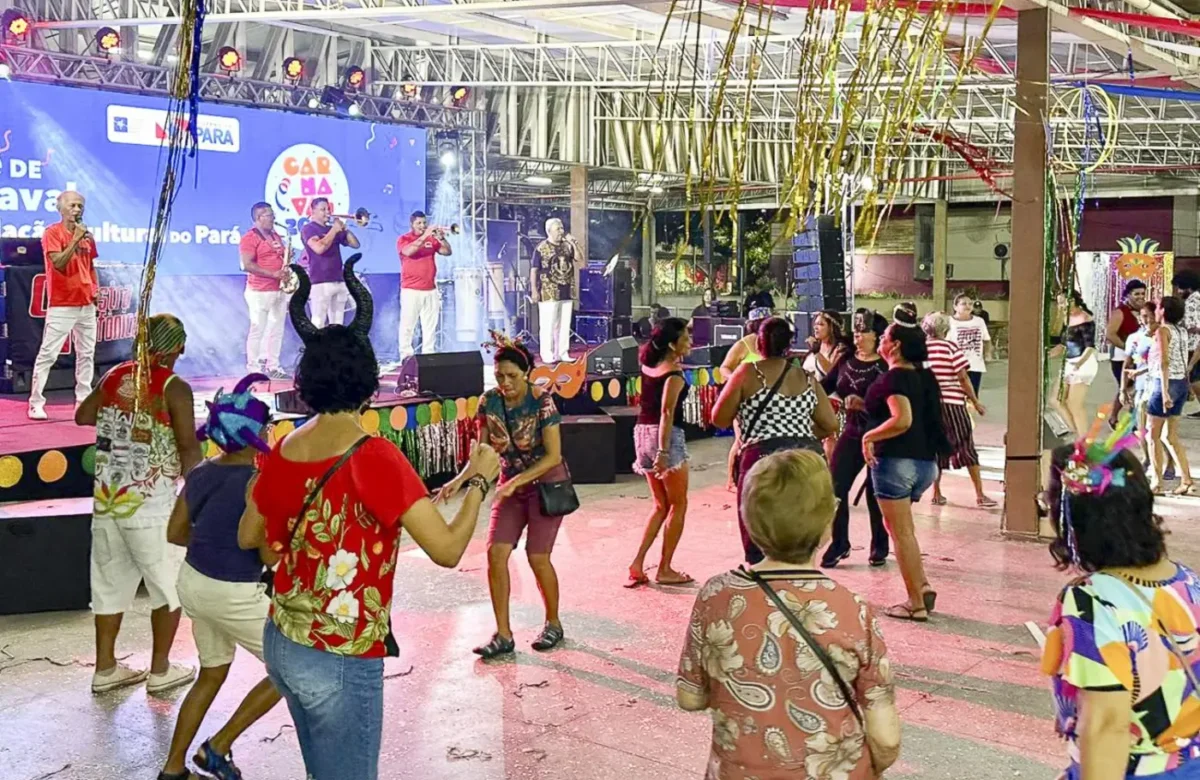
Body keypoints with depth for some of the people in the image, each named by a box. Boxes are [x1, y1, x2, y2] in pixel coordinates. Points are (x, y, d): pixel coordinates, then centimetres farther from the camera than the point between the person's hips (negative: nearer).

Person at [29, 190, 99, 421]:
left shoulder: (86, 235, 12)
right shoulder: (52, 233, -7)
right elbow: (58, 263, -19)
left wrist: (96, 287, 7)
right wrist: (75, 239, -21)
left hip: (87, 304, 7)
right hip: (61, 306, -6)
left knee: (86, 354, 9)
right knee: (47, 354, -6)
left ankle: (83, 400, 16)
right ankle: (36, 403, -2)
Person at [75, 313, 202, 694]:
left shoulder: (114, 376, 5)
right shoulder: (174, 388, -13)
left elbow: (82, 416, 18)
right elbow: (188, 447, -18)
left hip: (107, 500, 6)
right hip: (152, 504, -6)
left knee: (110, 584, 16)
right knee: (170, 587, 9)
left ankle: (105, 667, 25)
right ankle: (160, 670, 15)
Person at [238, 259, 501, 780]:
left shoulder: (282, 452, -1)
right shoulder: (374, 458, -21)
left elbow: (249, 538, 13)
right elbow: (446, 549, -23)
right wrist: (479, 479, -9)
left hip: (282, 643, 7)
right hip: (342, 660, -7)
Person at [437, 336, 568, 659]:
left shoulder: (542, 402, -20)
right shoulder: (489, 401, -7)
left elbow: (553, 455, -21)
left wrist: (517, 481, -30)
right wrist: (460, 480, -15)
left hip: (546, 483, -5)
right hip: (511, 485, 5)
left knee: (537, 557, -6)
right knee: (496, 553, -7)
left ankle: (553, 624, 17)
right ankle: (503, 635, 1)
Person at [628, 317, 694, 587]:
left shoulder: (648, 363, 6)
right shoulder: (674, 372, -14)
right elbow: (667, 413, -22)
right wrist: (663, 452, -25)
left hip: (643, 433, 8)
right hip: (666, 436, -8)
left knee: (661, 506, 18)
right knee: (678, 506, 7)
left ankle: (637, 565, 8)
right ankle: (665, 570, 9)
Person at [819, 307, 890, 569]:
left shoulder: (885, 366, -10)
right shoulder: (845, 362, 6)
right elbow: (824, 388, 6)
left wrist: (863, 403, -29)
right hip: (851, 433, 5)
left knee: (875, 492, 5)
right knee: (835, 487, -2)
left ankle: (879, 547, 23)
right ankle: (838, 544, 13)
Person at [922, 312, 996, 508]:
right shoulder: (950, 347, -7)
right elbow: (963, 378, -9)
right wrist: (975, 402, -1)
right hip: (952, 403, -3)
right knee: (966, 448, 4)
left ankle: (937, 494, 16)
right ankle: (980, 495, 5)